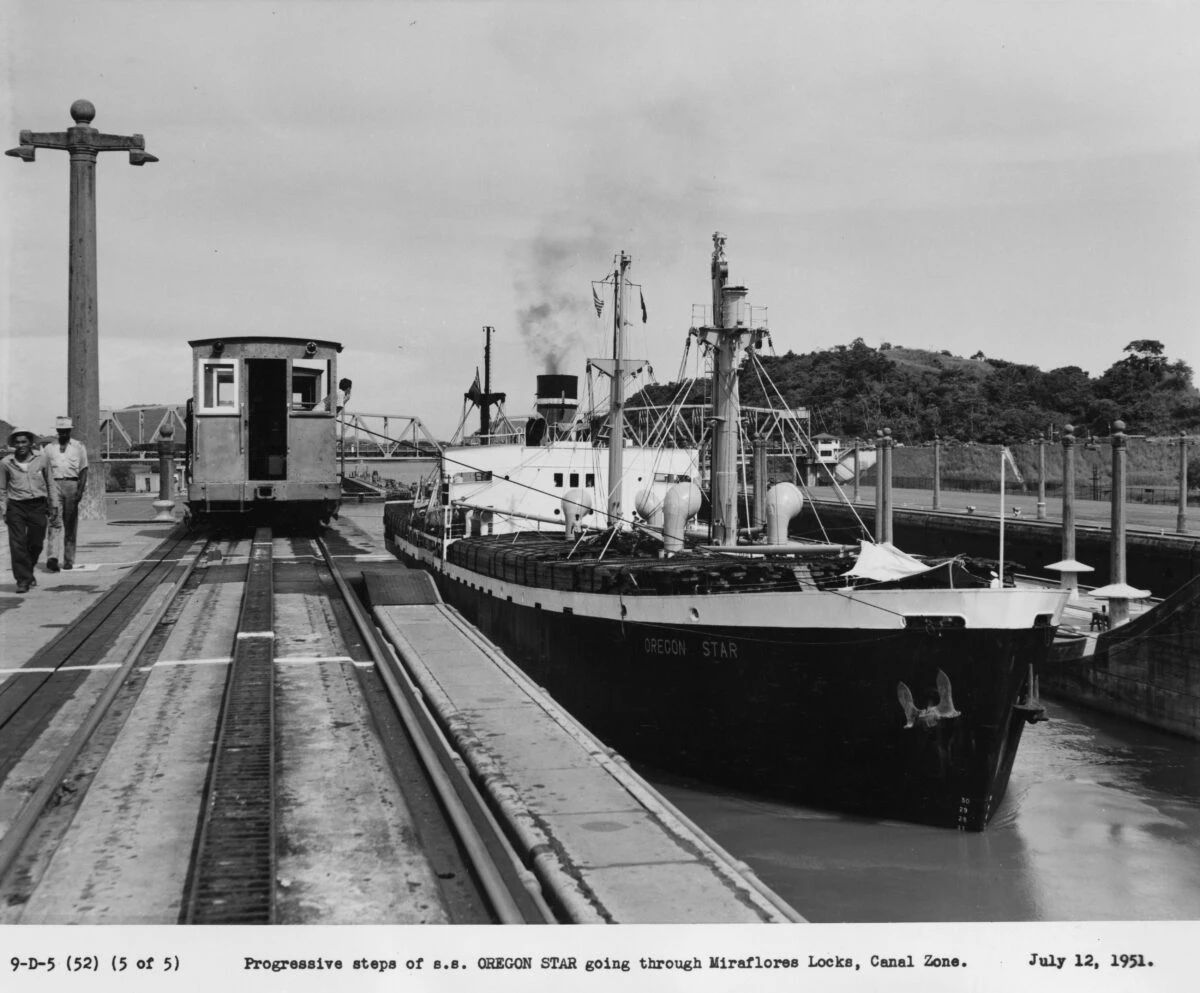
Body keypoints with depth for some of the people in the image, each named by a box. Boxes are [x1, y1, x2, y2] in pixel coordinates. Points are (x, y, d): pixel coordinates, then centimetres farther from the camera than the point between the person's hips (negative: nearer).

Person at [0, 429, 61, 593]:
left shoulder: (42, 459, 2)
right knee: (17, 544, -7)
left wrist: (54, 505, 8)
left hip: (37, 506, 1)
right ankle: (23, 579, -1)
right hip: (16, 506, -1)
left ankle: (28, 572, 33)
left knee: (36, 544, 8)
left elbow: (50, 484, 11)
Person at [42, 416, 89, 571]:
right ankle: (52, 557, -25)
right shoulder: (49, 448, 13)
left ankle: (69, 560, 10)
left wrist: (80, 490, -8)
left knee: (71, 525, 4)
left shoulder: (79, 447, 10)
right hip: (54, 484, 0)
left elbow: (83, 470, 4)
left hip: (72, 485, 0)